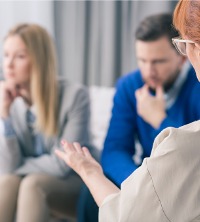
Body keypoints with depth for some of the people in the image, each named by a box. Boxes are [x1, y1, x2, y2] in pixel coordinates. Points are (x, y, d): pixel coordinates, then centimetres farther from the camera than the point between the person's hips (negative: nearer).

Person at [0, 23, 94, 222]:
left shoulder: (75, 95, -18)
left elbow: (62, 165, -17)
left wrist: (20, 166, -7)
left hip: (74, 184, -3)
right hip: (29, 184, 3)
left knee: (32, 183, -32)